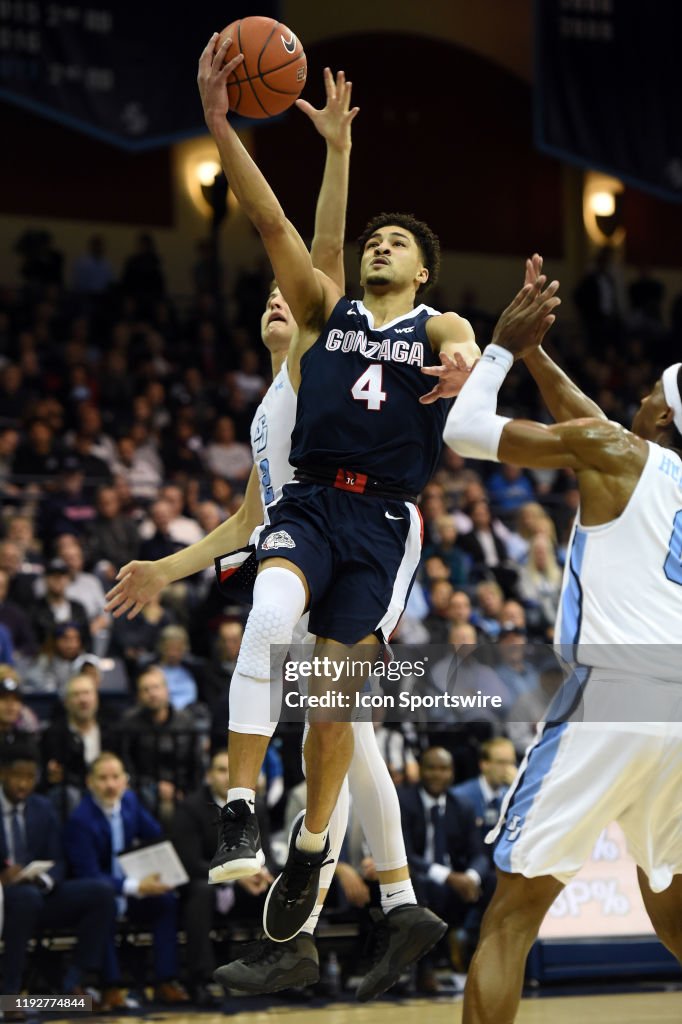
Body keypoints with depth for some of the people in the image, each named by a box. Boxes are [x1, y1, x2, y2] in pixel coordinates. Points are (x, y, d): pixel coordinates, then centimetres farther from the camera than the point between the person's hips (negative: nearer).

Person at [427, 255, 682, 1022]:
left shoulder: (619, 453, 0)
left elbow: (463, 429, 3)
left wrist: (504, 345, 16)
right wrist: (533, 349, 36)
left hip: (611, 695, -7)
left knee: (512, 914, -2)